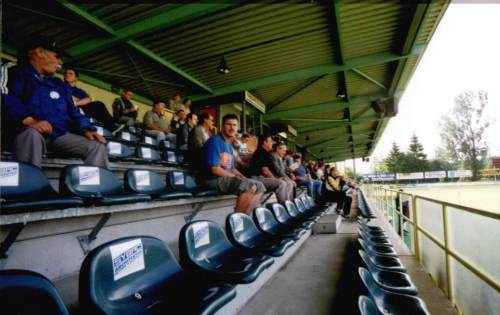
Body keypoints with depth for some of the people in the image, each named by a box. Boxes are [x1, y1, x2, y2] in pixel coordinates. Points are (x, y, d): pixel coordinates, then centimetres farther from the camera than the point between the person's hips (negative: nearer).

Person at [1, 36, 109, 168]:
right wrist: (28, 120, -29)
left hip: (60, 134, 5)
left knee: (97, 146, -11)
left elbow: (73, 112, 21)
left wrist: (86, 129, 1)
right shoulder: (16, 74, 8)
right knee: (32, 134, -38)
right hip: (30, 131, -5)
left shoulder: (59, 85, 26)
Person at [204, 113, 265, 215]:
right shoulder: (214, 141, -11)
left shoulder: (229, 145, 18)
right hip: (215, 179, -9)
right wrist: (237, 177, -13)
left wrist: (242, 177, 1)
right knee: (250, 185, -28)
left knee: (260, 186, 3)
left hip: (228, 178, 9)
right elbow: (215, 169, -19)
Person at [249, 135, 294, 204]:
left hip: (266, 177, 10)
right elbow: (265, 170, -17)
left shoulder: (266, 154, 20)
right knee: (281, 183, -29)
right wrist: (276, 179, -8)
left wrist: (277, 177, 4)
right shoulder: (260, 153, -10)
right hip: (258, 178, -10)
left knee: (289, 184, 0)